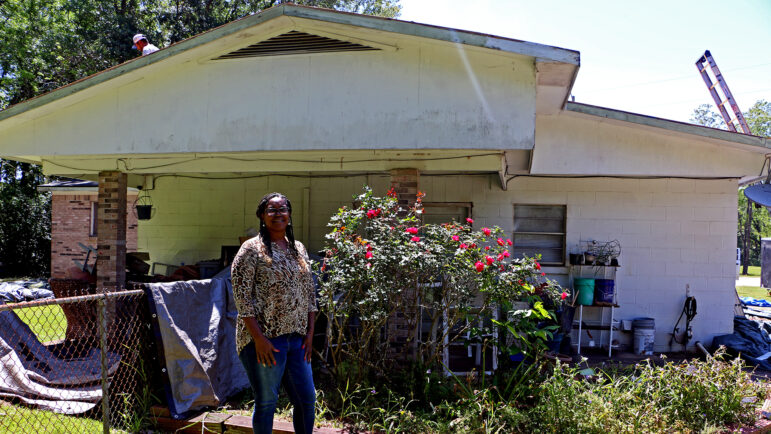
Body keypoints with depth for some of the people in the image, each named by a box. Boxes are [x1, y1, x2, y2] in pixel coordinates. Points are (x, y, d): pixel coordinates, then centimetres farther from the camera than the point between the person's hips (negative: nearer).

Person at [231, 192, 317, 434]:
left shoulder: (298, 249, 13)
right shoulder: (252, 249, -6)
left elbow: (309, 292, 15)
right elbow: (241, 296, -12)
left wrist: (310, 332, 8)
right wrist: (258, 338, -16)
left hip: (297, 339, 6)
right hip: (264, 340, -6)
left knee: (307, 399, 11)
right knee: (266, 402, 3)